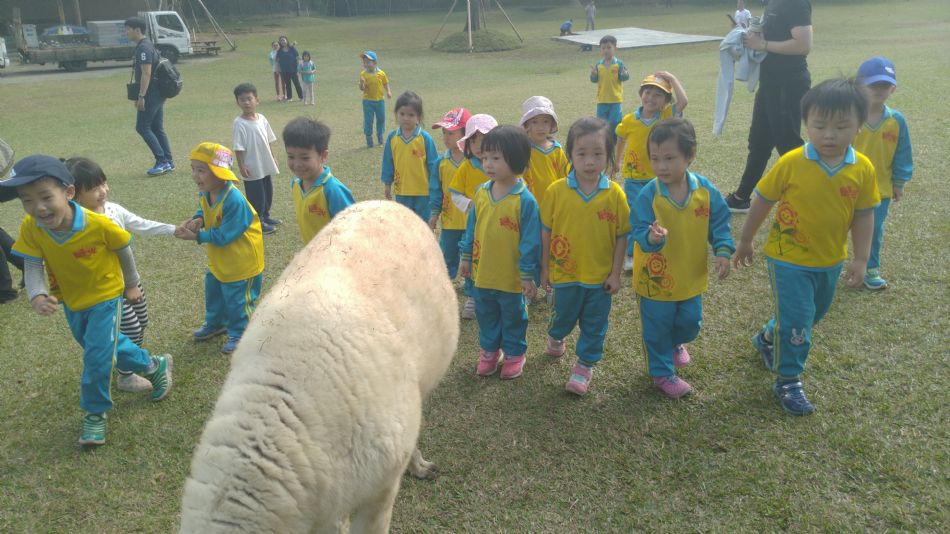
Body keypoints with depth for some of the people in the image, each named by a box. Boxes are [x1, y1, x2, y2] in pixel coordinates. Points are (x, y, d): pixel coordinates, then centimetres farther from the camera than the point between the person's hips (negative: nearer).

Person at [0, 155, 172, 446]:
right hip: (72, 302, 5)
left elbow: (122, 250, -13)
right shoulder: (30, 228, -22)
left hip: (105, 296, -5)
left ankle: (95, 411, 22)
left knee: (97, 356, -6)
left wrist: (131, 284, 1)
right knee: (107, 345, 22)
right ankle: (154, 366, 46)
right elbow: (32, 266, -19)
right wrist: (37, 296, -40)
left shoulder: (98, 224, -31)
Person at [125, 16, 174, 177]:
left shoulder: (143, 48, -15)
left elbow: (146, 74, -22)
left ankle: (162, 162, -6)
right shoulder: (146, 46, 17)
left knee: (142, 127, -6)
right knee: (157, 128, 11)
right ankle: (168, 162, 13)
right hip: (157, 94, 10)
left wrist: (141, 96, -22)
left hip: (150, 95, -10)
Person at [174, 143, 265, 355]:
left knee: (237, 298, 7)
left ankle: (239, 333, 28)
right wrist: (197, 220, -11)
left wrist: (195, 236, -25)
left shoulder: (234, 201, -34)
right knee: (213, 291, 25)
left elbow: (223, 236, -29)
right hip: (219, 259, 9)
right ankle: (215, 323, 48)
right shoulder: (205, 194, -8)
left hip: (241, 260, -9)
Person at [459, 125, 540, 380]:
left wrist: (528, 275, -12)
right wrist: (466, 257, 11)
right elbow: (471, 227, 8)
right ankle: (489, 350, 42)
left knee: (513, 317, 16)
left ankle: (514, 354, 36)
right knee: (486, 315, 22)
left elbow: (530, 240, -15)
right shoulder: (481, 192, -3)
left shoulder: (525, 200, -20)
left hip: (511, 276, -5)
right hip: (482, 272, 5)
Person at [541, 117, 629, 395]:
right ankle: (555, 337, 52)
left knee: (594, 325, 13)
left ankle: (585, 365, 33)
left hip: (600, 276, 0)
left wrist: (616, 273, -3)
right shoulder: (556, 190, -12)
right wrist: (545, 268, 1)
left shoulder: (615, 194, -12)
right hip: (565, 272, 0)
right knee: (563, 316, 20)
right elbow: (546, 232, -3)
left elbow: (622, 236, -4)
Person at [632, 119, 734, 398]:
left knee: (690, 322, 21)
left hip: (692, 276, 4)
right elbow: (639, 232, -22)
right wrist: (651, 238, -44)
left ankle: (676, 343, 55)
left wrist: (723, 251, -12)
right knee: (658, 328, 11)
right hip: (655, 278, -3)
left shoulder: (705, 189, -11)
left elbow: (719, 223, 0)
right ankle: (662, 372, 33)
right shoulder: (648, 195, -21)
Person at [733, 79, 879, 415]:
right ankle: (788, 381, 18)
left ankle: (768, 340, 50)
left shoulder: (863, 169, -10)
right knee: (795, 319, -1)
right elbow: (762, 201, -8)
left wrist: (861, 259, -4)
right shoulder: (792, 163, -19)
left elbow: (864, 215, -1)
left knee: (813, 314, 23)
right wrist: (745, 242, 0)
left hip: (830, 261, 5)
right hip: (789, 259, -5)